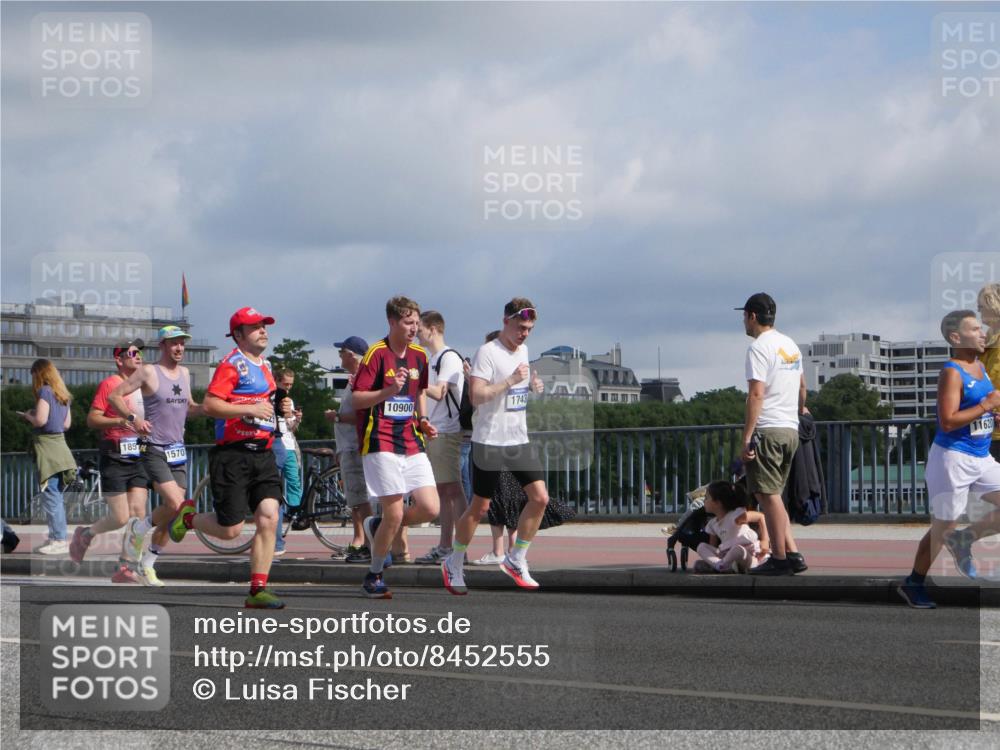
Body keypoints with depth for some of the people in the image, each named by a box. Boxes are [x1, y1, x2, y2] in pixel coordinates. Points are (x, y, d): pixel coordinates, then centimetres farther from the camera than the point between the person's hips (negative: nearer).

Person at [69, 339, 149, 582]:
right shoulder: (109, 384, -7)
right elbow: (92, 419, -11)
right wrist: (119, 421, -24)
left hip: (138, 457, 6)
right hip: (114, 459, -6)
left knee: (138, 514, -5)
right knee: (121, 519, -7)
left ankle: (125, 568, 3)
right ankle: (84, 535, 22)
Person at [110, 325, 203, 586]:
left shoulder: (184, 373, 13)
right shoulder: (148, 372, -6)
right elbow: (114, 396, -5)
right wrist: (133, 418, -19)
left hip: (178, 452, 7)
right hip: (155, 450, -7)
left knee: (171, 515, 3)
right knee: (175, 505, -22)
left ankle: (147, 564, 17)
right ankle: (138, 528, 5)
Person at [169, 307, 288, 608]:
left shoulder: (265, 366, 20)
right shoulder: (232, 364, -7)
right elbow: (210, 405, -16)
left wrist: (281, 408, 13)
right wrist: (251, 409, -23)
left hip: (263, 454, 7)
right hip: (233, 455, -7)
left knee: (269, 520, -8)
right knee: (230, 529, -4)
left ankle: (258, 590, -5)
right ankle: (189, 517, 27)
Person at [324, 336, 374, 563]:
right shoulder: (354, 380, 19)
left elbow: (360, 416, -24)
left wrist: (336, 417, -13)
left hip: (356, 448, -11)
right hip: (349, 448, 11)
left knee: (361, 499, -13)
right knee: (354, 500, 15)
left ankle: (370, 547, -15)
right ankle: (358, 544, 21)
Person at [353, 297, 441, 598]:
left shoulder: (419, 356, 12)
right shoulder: (377, 354, -8)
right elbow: (357, 399, -11)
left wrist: (423, 421, 10)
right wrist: (388, 391, -27)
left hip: (412, 444, 6)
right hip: (380, 444, -6)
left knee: (430, 508, -6)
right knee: (395, 514, -9)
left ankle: (377, 527, 21)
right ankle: (374, 576, 10)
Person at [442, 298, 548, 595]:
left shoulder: (522, 350, 12)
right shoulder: (488, 352, -13)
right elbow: (477, 395, -22)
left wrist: (532, 384, 8)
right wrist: (511, 380, -25)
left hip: (519, 441, 7)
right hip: (490, 441, -7)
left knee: (540, 497, -6)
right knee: (480, 506, 1)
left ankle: (516, 560, 7)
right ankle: (454, 564, 19)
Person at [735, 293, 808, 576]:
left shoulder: (759, 348, -11)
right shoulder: (791, 345, 16)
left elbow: (756, 394, -19)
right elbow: (801, 386, 30)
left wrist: (747, 437, -20)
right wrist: (799, 410, 49)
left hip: (767, 429, -9)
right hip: (791, 429, 9)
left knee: (768, 495, -4)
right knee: (773, 495, 15)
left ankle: (780, 559, -3)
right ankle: (792, 554, 10)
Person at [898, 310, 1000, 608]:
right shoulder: (952, 373, -16)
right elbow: (948, 422, -24)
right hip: (953, 458, -8)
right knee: (944, 527, 1)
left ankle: (964, 539, 13)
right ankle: (913, 584, 17)